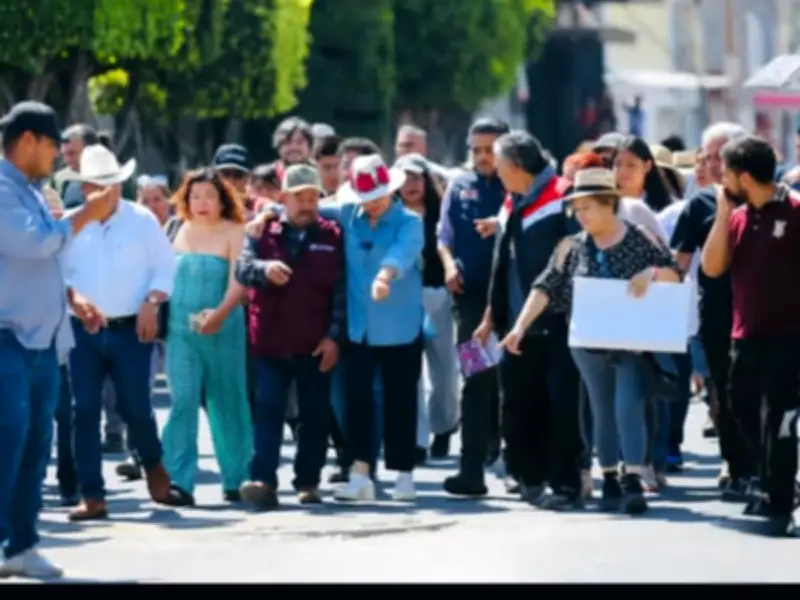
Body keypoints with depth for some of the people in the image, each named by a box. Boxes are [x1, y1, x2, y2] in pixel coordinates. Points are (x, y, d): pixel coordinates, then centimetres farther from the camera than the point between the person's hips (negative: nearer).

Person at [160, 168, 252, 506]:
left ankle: (236, 480, 18)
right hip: (181, 329, 3)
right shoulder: (180, 232, 11)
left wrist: (221, 313, -30)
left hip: (222, 331, -3)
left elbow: (239, 281, -15)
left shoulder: (234, 234, -4)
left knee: (227, 405, 6)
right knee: (182, 402, -9)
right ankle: (179, 482, -13)